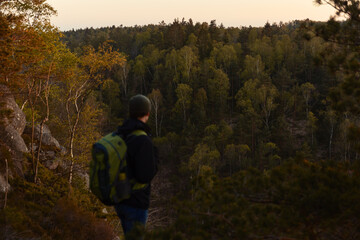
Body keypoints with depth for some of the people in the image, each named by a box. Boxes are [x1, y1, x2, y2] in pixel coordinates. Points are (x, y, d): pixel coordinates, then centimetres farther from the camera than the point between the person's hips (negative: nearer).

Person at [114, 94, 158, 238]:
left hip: (120, 199, 8)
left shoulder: (119, 135, 3)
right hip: (136, 203, -8)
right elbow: (146, 176, -25)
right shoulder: (143, 141, -24)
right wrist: (154, 158, -7)